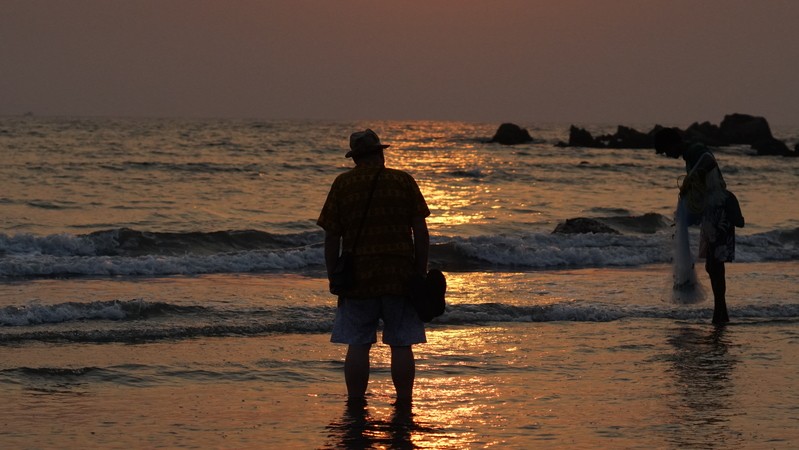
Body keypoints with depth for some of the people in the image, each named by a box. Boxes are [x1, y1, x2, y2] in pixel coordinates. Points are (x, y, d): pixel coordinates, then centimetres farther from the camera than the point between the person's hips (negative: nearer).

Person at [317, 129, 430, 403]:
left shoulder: (342, 185, 2)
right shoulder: (404, 182, 3)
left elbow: (331, 237, 0)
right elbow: (420, 231, 0)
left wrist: (333, 278, 7)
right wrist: (421, 273, 7)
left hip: (357, 277, 0)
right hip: (401, 277, 0)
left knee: (357, 346, 3)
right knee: (401, 345, 4)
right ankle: (404, 405, 5)